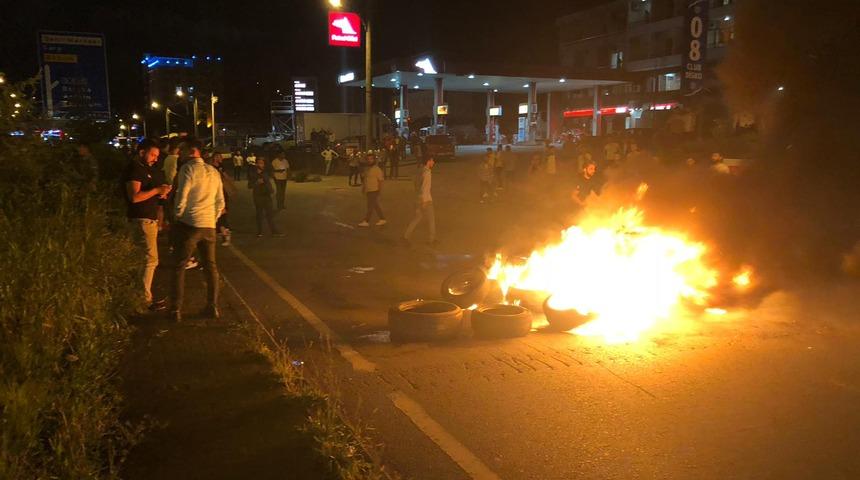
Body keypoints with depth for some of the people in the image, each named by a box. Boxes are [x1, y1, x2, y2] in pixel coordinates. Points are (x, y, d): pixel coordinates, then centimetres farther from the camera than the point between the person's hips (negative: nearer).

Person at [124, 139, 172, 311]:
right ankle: (145, 299, -6)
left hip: (150, 219, 10)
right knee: (150, 260, -10)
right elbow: (134, 196, -22)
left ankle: (144, 294, 19)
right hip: (142, 220, -10)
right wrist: (157, 190, -19)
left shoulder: (146, 169, 18)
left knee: (148, 259, 12)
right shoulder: (134, 170, -12)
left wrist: (161, 192, 7)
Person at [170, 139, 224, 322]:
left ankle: (177, 310, 1)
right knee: (211, 266, 12)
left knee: (179, 267, 1)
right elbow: (221, 202, 14)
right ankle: (212, 307, 16)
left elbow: (182, 197, -14)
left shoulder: (188, 168, -7)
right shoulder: (214, 171, 13)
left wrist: (178, 216, 1)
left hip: (189, 224, -6)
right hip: (209, 225, 6)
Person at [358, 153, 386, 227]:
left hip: (374, 191, -9)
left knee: (370, 206, -6)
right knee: (375, 206, 12)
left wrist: (380, 190, -18)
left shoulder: (377, 169, -12)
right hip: (368, 190, 9)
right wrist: (363, 187, 15)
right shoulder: (367, 169, 13)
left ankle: (366, 221, -4)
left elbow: (381, 180, -15)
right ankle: (382, 219, 20)